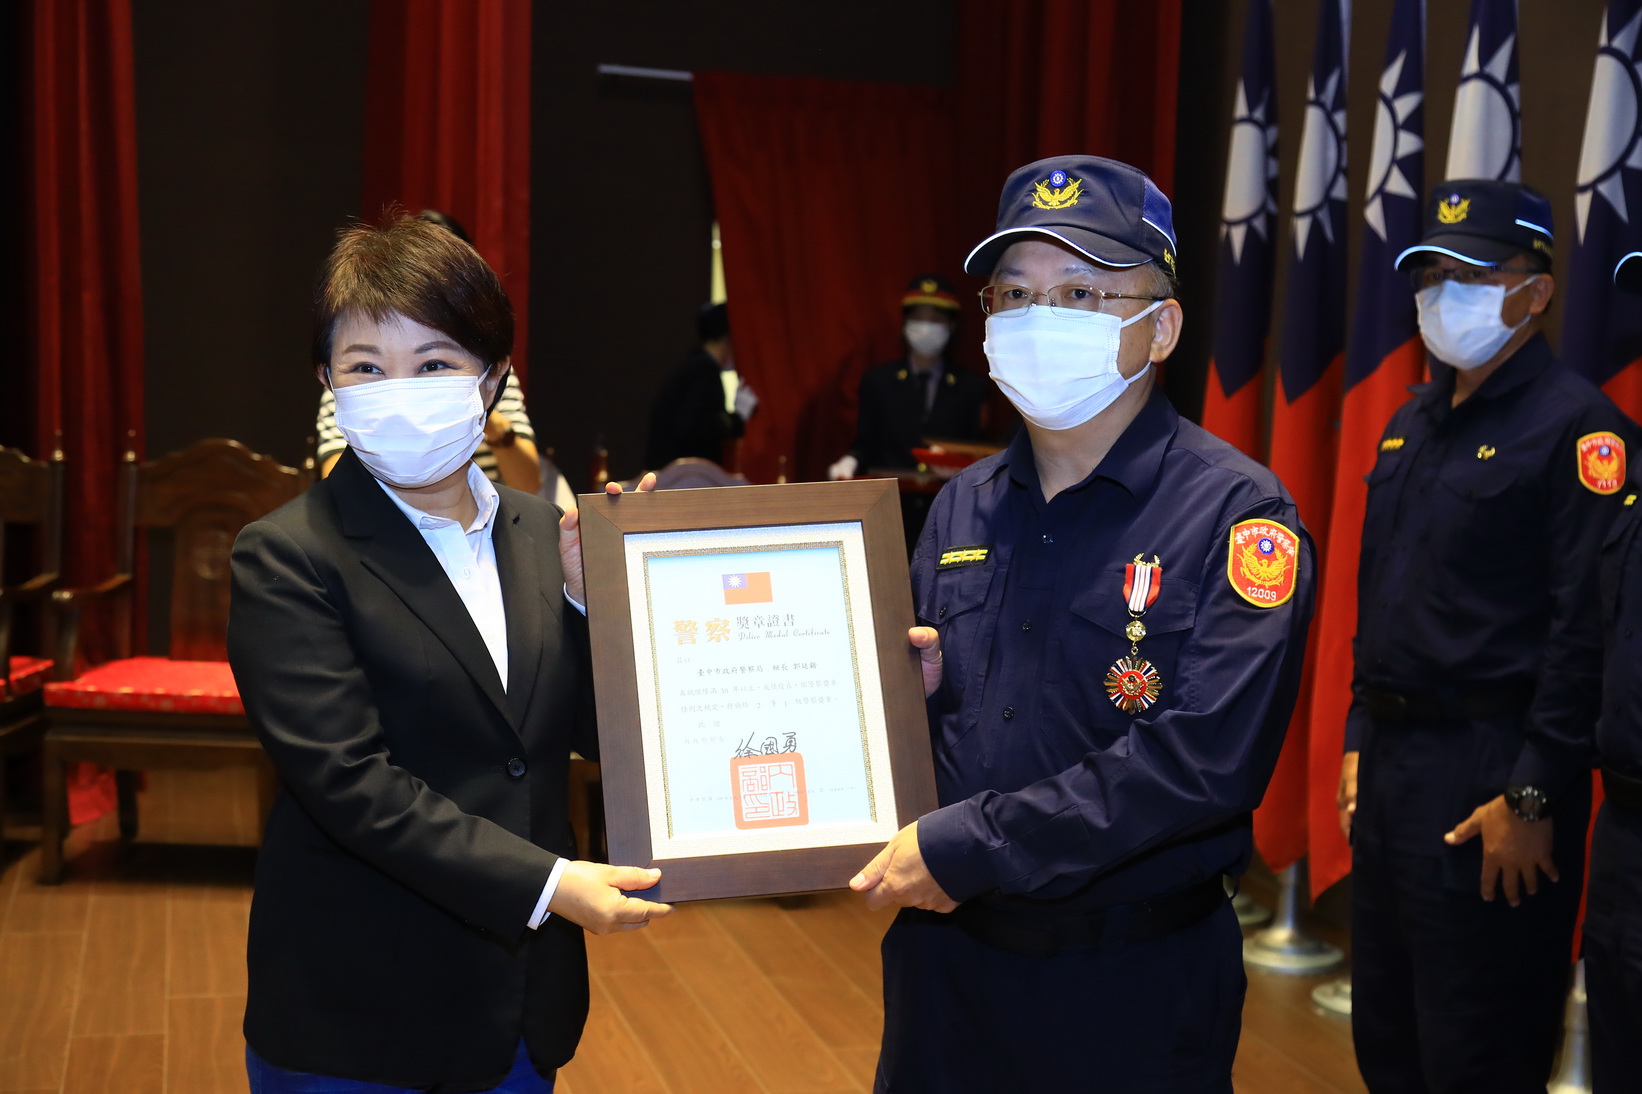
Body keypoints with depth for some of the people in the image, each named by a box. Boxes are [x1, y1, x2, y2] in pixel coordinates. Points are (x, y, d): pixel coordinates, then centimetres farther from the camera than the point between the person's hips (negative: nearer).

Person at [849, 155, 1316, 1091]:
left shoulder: (1235, 513, -13)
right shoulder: (964, 505, 6)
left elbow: (1204, 758, -24)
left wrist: (964, 847, -23)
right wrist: (907, 682, -8)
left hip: (1136, 985, -5)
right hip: (947, 952, 5)